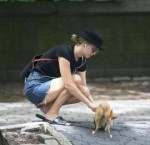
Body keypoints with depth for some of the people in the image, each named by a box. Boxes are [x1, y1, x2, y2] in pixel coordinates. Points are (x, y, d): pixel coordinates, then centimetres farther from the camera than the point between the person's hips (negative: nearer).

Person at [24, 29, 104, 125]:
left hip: (50, 86, 8)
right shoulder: (64, 52, -23)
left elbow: (83, 87, 2)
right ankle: (52, 114, -15)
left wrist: (93, 104, -14)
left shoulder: (81, 61, 3)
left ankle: (47, 106, 3)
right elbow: (68, 84, -30)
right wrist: (89, 104, -30)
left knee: (80, 94, -9)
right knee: (75, 79, -24)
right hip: (35, 87, -8)